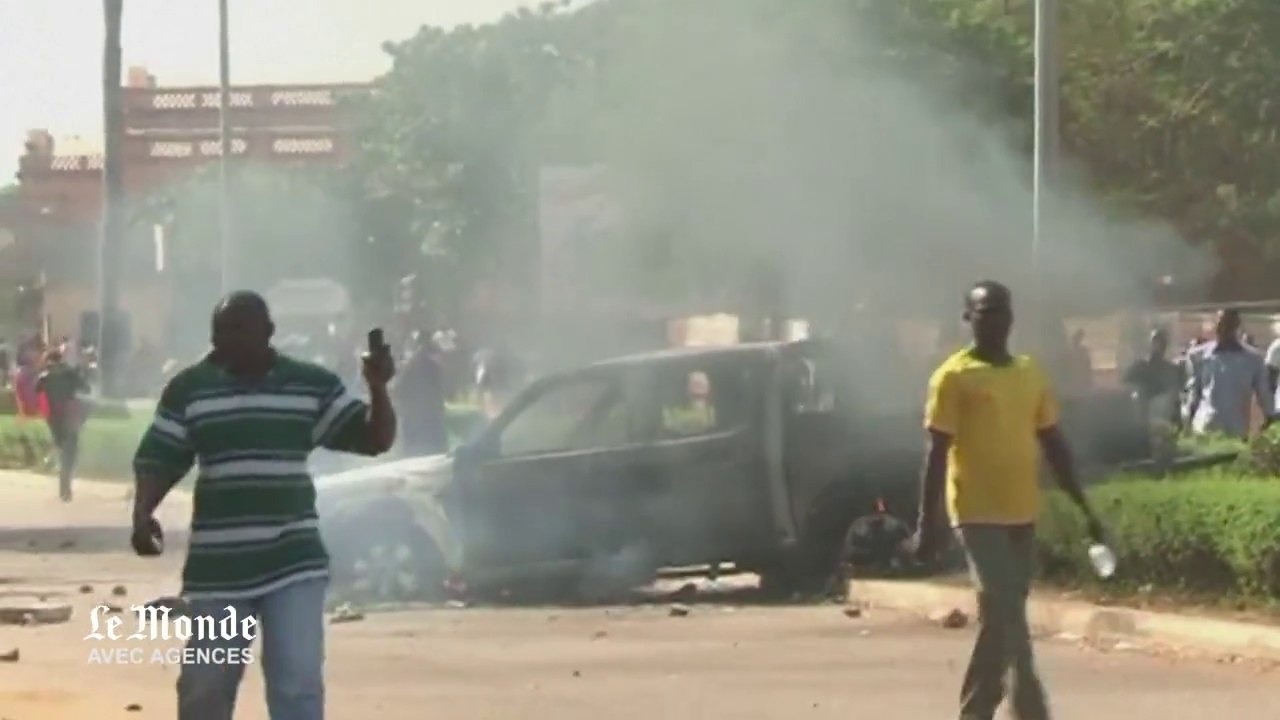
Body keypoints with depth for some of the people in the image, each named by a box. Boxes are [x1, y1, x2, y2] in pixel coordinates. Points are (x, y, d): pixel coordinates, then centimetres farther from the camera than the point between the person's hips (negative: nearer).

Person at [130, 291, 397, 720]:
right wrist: (142, 513, -15)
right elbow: (159, 460, 3)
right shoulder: (188, 389, 3)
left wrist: (377, 387, -16)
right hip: (218, 565, 1)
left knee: (298, 683, -10)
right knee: (204, 684, 10)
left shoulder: (311, 385, 2)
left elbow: (374, 439, 2)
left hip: (294, 561, -1)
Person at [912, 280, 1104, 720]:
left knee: (1002, 615, 11)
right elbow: (936, 453, -8)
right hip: (978, 514, -6)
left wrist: (1084, 508, 12)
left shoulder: (1031, 374, 11)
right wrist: (927, 524, -11)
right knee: (1005, 613, -13)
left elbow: (1054, 446, 15)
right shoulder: (954, 377, -7)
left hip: (1022, 514, 6)